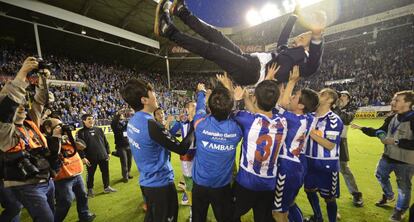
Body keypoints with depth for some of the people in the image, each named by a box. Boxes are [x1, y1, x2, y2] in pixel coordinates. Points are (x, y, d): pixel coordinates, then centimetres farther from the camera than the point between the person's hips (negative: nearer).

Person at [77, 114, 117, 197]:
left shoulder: (99, 130, 8)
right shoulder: (81, 133, -5)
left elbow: (105, 142, 11)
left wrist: (108, 152, 10)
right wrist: (83, 157, -14)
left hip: (103, 156, 4)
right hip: (91, 158, -4)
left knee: (106, 172, 12)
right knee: (90, 174, 10)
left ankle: (107, 187, 27)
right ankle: (90, 189, 29)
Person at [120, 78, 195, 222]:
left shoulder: (133, 121, -1)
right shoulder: (150, 125, -29)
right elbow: (181, 149, -24)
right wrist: (194, 126, -16)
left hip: (147, 181, 8)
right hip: (160, 183, -8)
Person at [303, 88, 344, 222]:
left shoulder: (334, 120, -16)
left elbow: (330, 145, -21)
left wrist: (311, 133, -22)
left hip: (327, 165, -6)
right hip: (310, 162, 6)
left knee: (329, 198, 10)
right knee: (309, 190, 22)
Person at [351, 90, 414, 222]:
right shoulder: (392, 118, 0)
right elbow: (380, 131, 8)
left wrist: (396, 142, -27)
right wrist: (362, 128, -1)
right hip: (388, 156, 7)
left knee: (403, 186, 11)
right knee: (381, 175, 24)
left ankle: (400, 209, 35)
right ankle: (388, 196, 50)